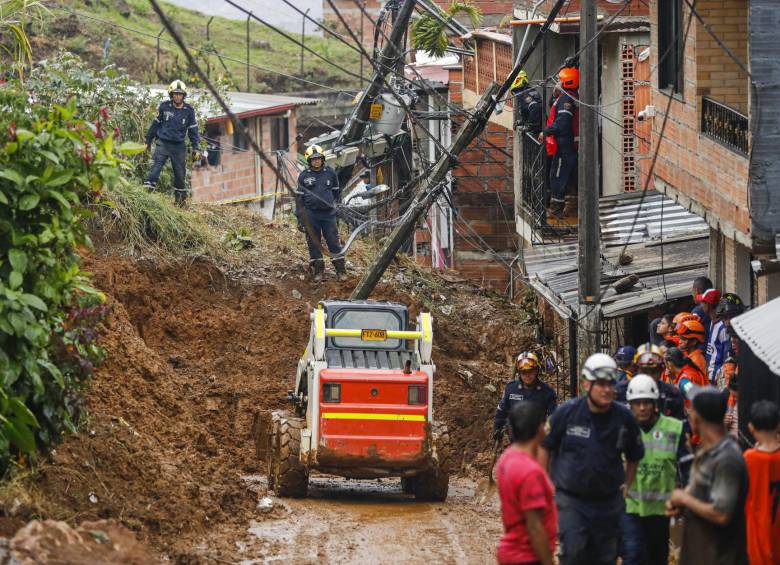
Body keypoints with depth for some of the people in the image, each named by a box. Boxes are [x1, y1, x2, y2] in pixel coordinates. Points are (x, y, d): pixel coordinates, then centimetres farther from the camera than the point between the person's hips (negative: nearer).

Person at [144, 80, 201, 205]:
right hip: (163, 143, -1)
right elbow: (155, 124, 11)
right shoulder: (164, 107, 0)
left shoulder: (189, 111, 1)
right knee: (155, 167, -16)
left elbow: (193, 131, 8)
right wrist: (148, 141, 15)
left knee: (180, 173, 6)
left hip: (179, 146, 1)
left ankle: (180, 197, 23)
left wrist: (196, 148, 4)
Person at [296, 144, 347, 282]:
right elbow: (299, 197, 5)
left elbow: (337, 191, 19)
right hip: (311, 213, 0)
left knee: (334, 241, -3)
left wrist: (333, 203, 10)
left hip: (328, 213, 0)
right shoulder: (304, 176, 2)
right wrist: (299, 218, 2)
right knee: (313, 242, 2)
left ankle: (340, 270, 1)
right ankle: (318, 270, 11)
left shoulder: (330, 173, 4)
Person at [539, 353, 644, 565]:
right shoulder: (567, 412, -10)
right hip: (570, 500, -3)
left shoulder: (624, 418, -4)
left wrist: (627, 485, 7)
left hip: (609, 502, 3)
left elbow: (634, 457, 13)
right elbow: (545, 447, 2)